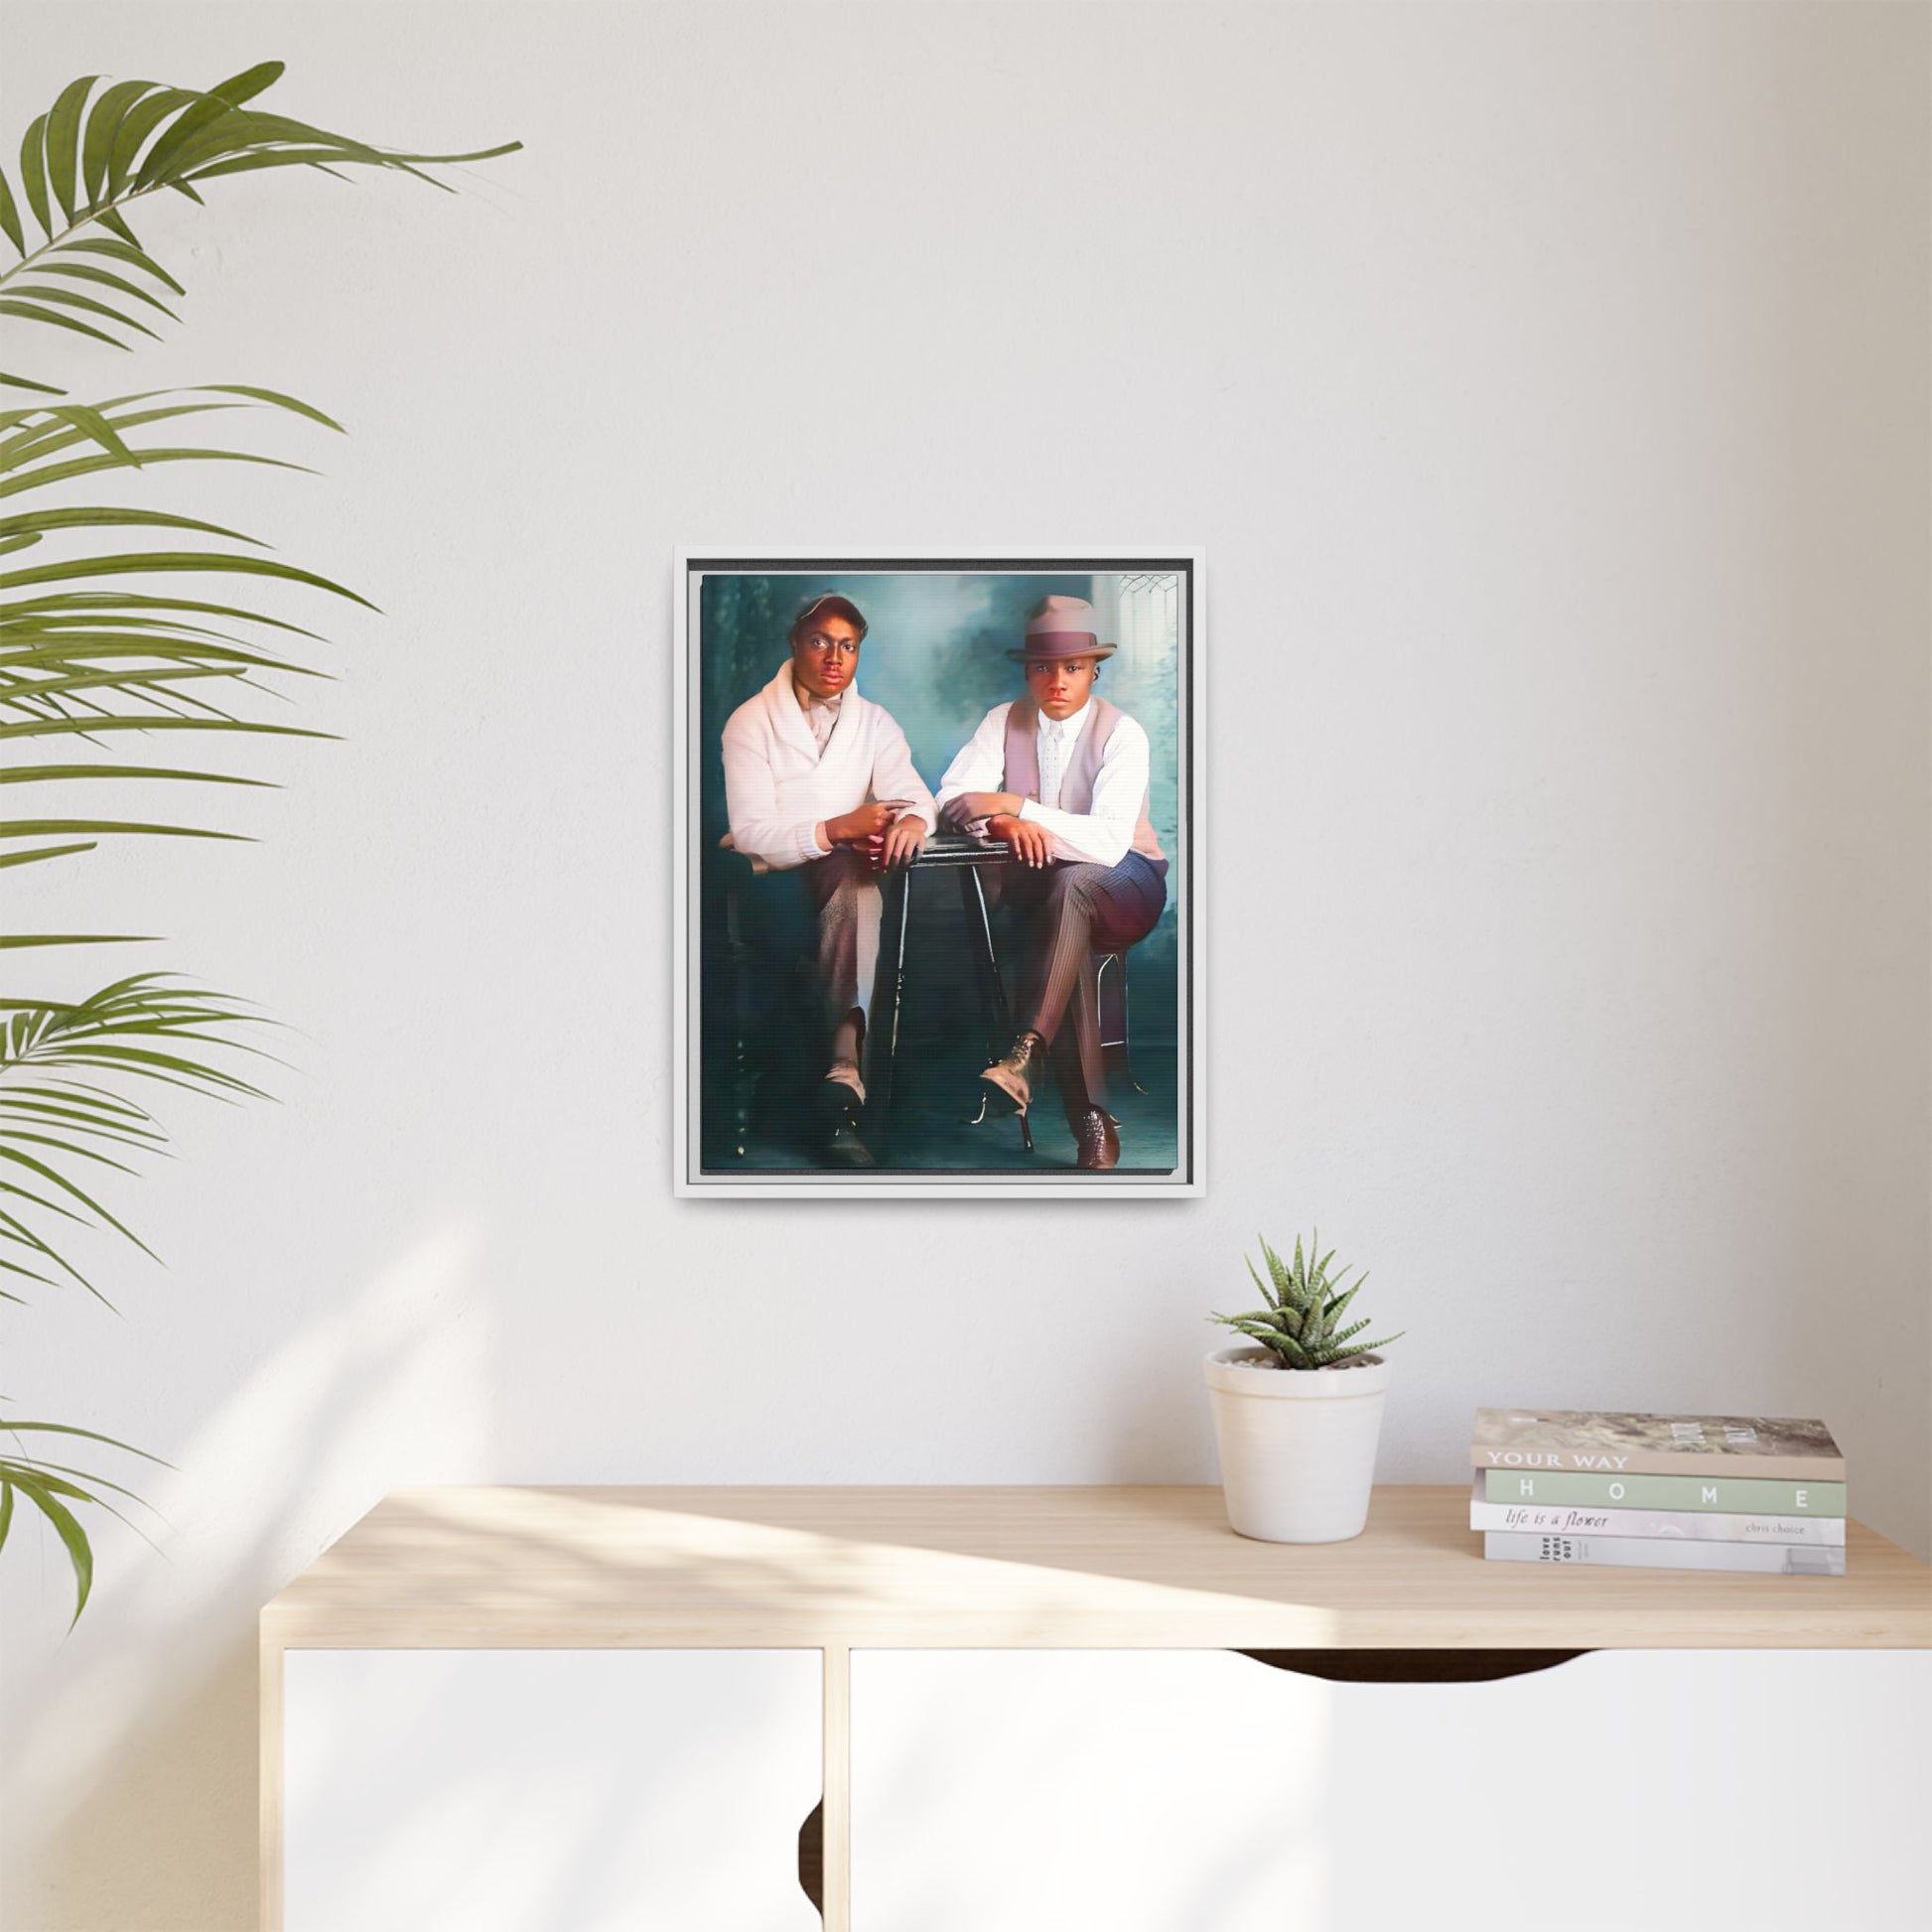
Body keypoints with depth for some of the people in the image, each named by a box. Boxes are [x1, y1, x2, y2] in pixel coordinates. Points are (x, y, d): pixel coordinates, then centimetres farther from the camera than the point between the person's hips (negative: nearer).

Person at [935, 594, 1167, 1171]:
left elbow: (1108, 842, -25)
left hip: (1123, 884, -3)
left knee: (1070, 885, -38)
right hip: (1040, 886, 3)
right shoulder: (1005, 722, 1)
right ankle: (1091, 1122, -34)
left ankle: (1027, 1054, -51)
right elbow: (952, 798, -6)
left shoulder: (1122, 734, -13)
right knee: (1067, 941, -33)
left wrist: (1016, 806, -25)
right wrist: (1002, 821, -27)